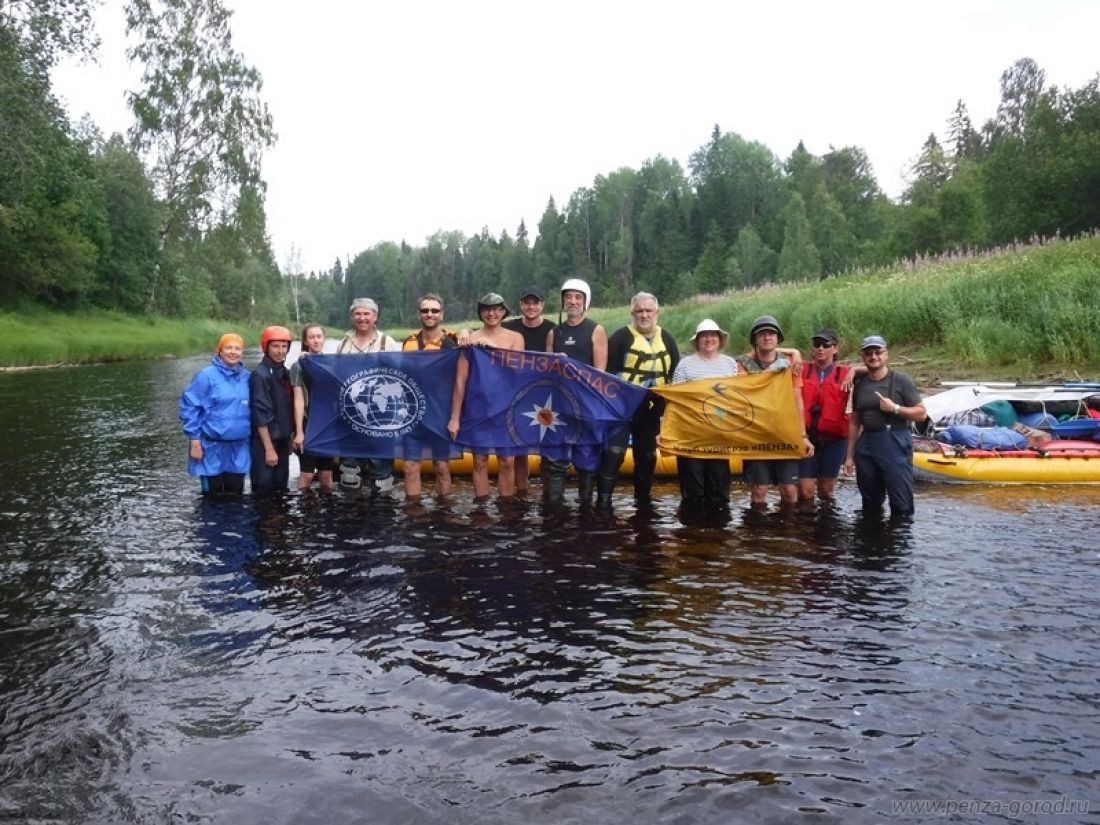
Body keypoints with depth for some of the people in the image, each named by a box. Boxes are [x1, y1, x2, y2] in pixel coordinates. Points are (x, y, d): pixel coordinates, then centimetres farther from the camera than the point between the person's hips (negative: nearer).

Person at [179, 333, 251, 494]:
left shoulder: (246, 377, 6)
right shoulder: (206, 375, -9)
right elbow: (189, 405, -9)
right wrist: (194, 440, -12)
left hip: (239, 448, 4)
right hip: (212, 447, -4)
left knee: (236, 493, 12)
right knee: (212, 495, 6)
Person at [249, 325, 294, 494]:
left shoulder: (284, 372, 9)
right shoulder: (260, 375, -15)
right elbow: (260, 415, -18)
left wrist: (290, 436, 12)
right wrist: (269, 448, -19)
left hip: (282, 439, 8)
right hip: (265, 441, -8)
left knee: (280, 487, 14)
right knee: (264, 489, -3)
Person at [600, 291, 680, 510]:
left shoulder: (666, 339, 10)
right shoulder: (621, 337, -4)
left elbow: (676, 375, 15)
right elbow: (608, 372, -7)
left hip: (651, 410, 5)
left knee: (647, 455, 12)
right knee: (614, 452, -13)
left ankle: (643, 499, 26)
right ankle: (603, 500, -8)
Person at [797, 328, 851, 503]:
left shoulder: (844, 373, 2)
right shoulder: (803, 369, 4)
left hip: (834, 438, 0)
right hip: (807, 436, 0)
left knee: (826, 490, 12)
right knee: (805, 490, -1)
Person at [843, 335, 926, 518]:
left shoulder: (900, 380, -2)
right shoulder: (859, 384, 11)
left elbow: (921, 413, -3)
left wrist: (895, 408, -16)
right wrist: (849, 455, 12)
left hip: (894, 443, -5)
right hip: (866, 444, 5)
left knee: (901, 503, -5)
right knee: (870, 502, 15)